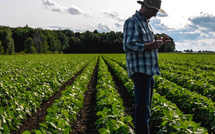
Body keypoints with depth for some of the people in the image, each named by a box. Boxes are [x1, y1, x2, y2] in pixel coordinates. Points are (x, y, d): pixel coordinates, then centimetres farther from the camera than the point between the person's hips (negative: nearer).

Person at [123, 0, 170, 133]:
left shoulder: (147, 23, 20)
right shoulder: (132, 22, -10)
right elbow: (129, 46, -21)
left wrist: (158, 42, 8)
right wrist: (151, 45, -17)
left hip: (149, 71, 10)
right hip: (140, 71, -10)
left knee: (146, 107, 13)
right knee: (143, 109, -12)